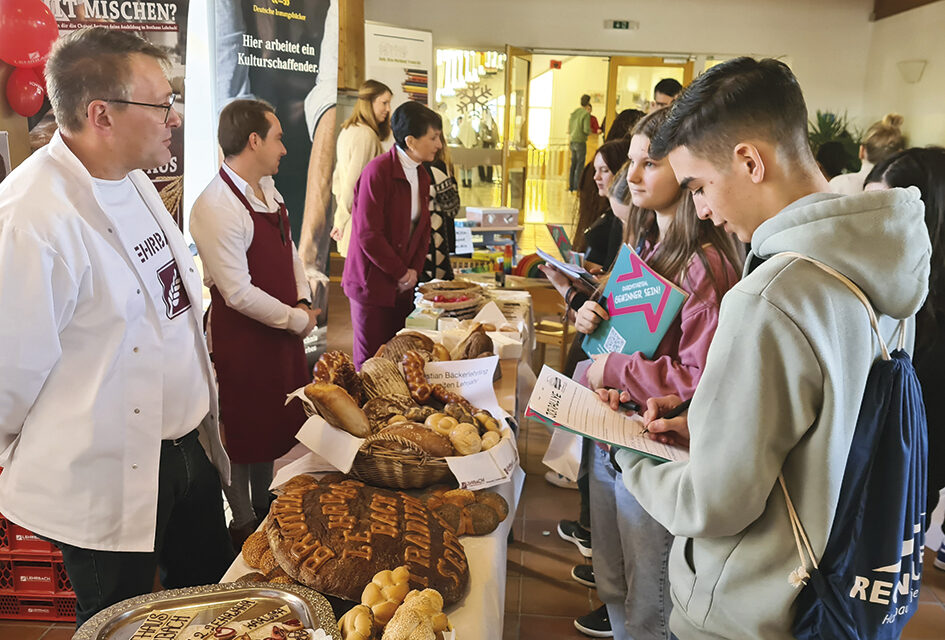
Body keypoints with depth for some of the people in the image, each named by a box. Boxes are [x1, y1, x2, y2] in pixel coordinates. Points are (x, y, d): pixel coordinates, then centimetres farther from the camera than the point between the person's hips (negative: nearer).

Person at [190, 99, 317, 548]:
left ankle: (263, 505, 44)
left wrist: (303, 300, 0)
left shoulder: (267, 187, 5)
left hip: (282, 327, 9)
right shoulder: (215, 207, -24)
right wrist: (298, 320, -14)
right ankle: (243, 524, 30)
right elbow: (239, 294, -24)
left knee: (275, 422, 22)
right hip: (240, 337, -9)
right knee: (242, 432, 10)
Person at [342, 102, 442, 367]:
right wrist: (402, 273, -13)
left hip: (402, 286, 7)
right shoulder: (378, 171, -16)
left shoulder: (422, 177, 10)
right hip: (373, 283, -7)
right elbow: (368, 235, -20)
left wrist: (414, 270, 1)